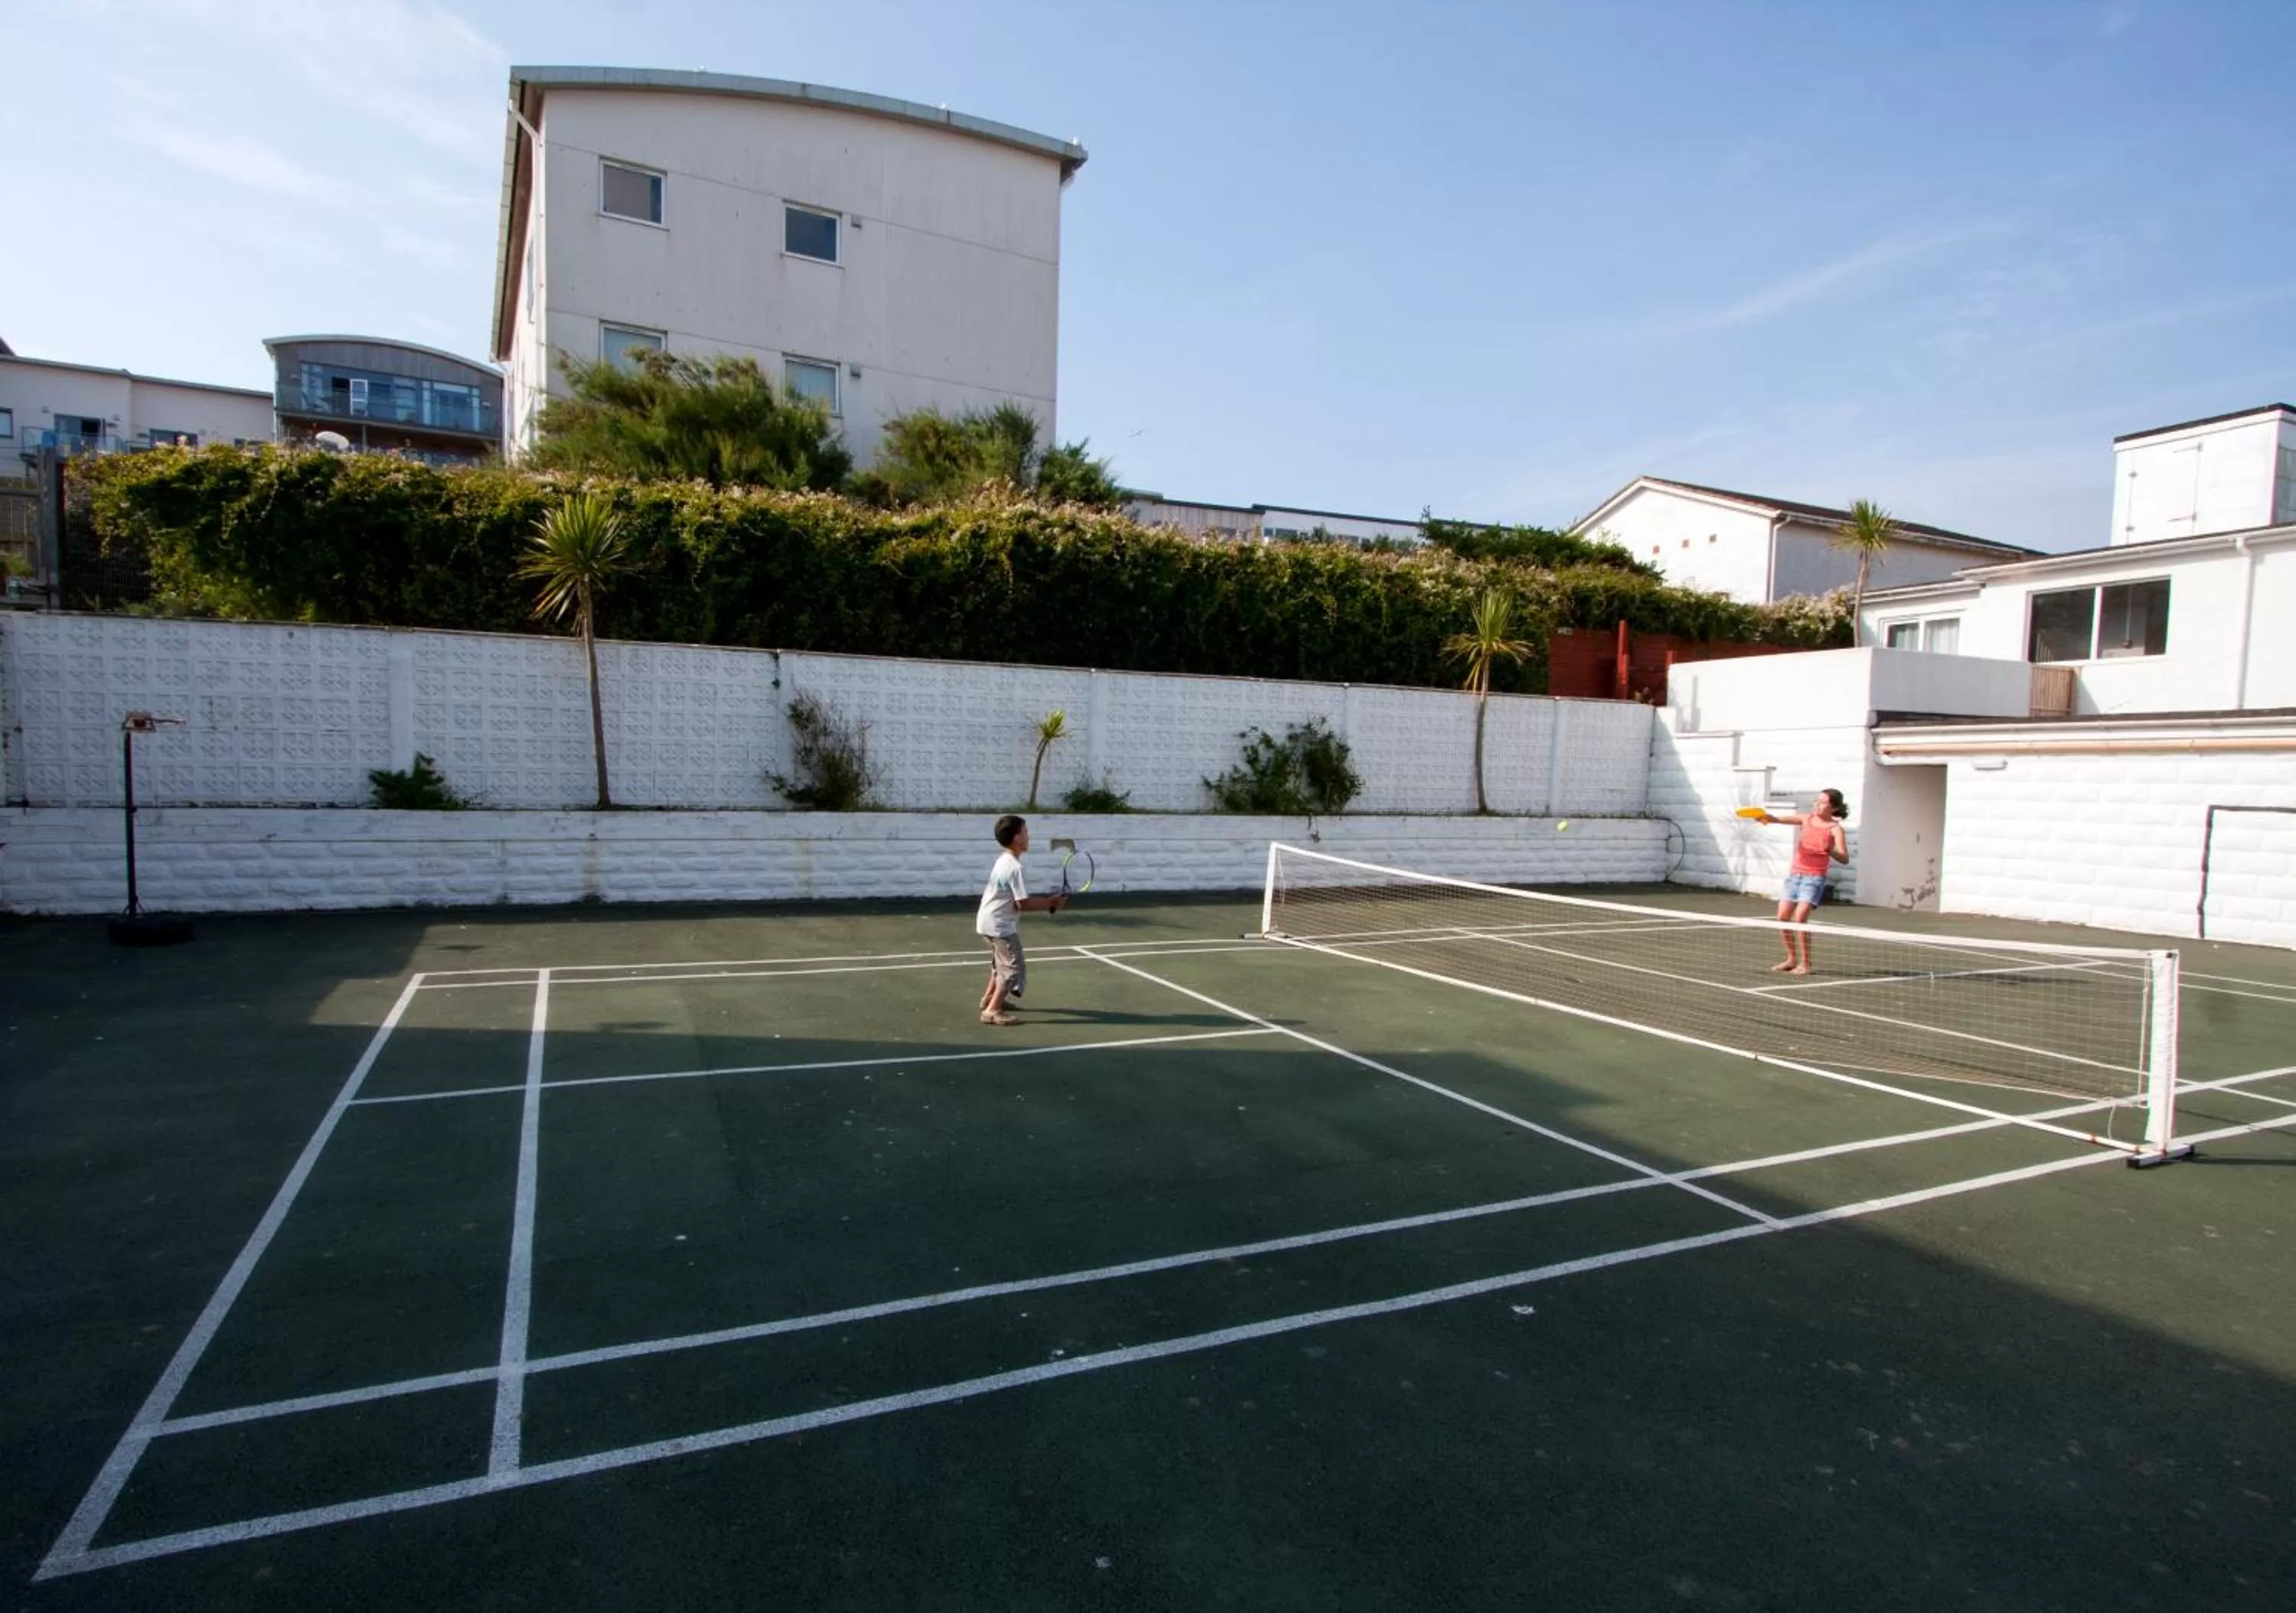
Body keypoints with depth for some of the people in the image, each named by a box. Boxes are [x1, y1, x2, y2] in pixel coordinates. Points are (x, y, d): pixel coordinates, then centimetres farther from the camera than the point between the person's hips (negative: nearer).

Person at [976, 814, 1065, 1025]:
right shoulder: (1015, 868, -23)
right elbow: (1023, 904, -24)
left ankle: (990, 998, 45)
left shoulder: (1004, 860, 9)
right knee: (1014, 968, -9)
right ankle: (992, 1012, -13)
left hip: (991, 921, 10)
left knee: (1003, 962, 29)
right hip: (999, 924, -10)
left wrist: (1047, 900, 3)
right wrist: (1049, 905, -13)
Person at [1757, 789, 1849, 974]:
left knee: (1800, 918, -17)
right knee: (1783, 917, 3)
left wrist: (1829, 851, -34)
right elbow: (1779, 819, -4)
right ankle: (1792, 959, 19)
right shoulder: (1806, 818, 8)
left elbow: (1844, 859, -14)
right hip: (1794, 874, 5)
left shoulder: (1835, 829, -6)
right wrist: (1767, 817, -26)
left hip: (1814, 877, -5)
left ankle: (1805, 964, -7)